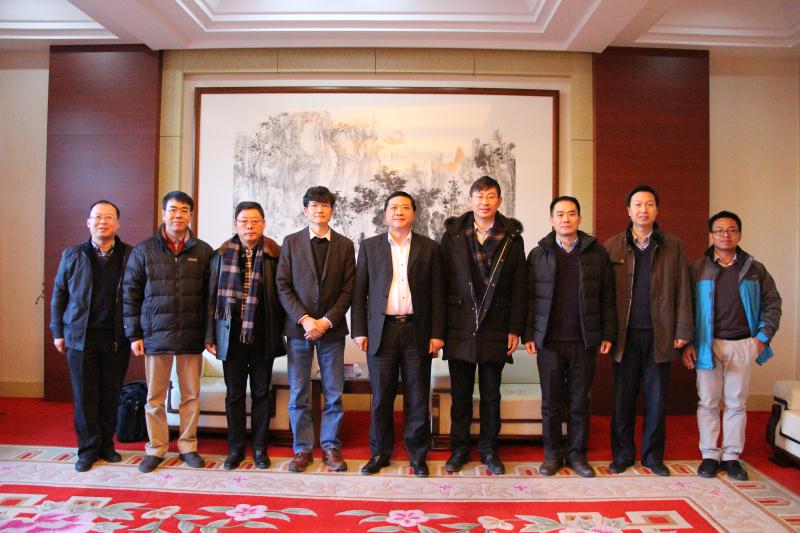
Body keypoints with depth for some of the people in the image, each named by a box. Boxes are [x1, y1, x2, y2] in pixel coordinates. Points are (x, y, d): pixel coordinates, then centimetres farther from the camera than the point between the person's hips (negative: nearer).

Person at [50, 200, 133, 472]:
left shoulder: (131, 256, 0)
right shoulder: (72, 255, 5)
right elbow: (58, 294, 11)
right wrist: (58, 332, 8)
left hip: (117, 339, -1)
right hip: (81, 337, 1)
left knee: (111, 396, 8)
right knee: (85, 396, 6)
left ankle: (106, 444, 24)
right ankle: (88, 449, 19)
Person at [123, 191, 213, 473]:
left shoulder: (203, 251, 3)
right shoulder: (143, 250, 2)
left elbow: (210, 295, 5)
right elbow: (130, 293, 3)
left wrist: (210, 333, 1)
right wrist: (134, 334, -1)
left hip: (192, 336, 1)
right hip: (155, 335, 0)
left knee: (191, 395, 9)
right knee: (155, 396, 9)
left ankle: (188, 445, 23)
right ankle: (156, 448, 23)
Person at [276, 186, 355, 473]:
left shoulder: (345, 245, 5)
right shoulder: (291, 242, 5)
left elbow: (348, 290, 1)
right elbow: (283, 287, 0)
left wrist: (326, 321, -10)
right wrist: (304, 319, -11)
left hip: (331, 328, 0)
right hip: (298, 327, 0)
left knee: (333, 393, 5)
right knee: (298, 394, 5)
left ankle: (331, 447, 19)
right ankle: (303, 449, 17)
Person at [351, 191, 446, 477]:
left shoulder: (429, 248, 6)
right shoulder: (370, 246, 8)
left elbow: (437, 294, 4)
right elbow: (359, 292, 6)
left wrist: (437, 333, -2)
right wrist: (359, 331, -1)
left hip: (417, 331, 0)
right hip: (381, 331, 1)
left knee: (417, 399, 5)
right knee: (381, 398, 7)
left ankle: (418, 456, 19)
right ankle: (380, 453, 22)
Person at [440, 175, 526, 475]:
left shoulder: (512, 238, 3)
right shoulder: (452, 235, 3)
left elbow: (519, 287, 3)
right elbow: (441, 284, 1)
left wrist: (515, 329, -3)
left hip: (495, 328, 0)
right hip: (459, 328, 0)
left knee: (491, 394, 11)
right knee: (460, 393, 9)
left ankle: (489, 450, 25)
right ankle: (459, 448, 24)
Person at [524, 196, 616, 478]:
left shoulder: (596, 252, 6)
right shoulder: (538, 254, 5)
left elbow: (607, 297, 5)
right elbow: (529, 298, 3)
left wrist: (608, 334, 0)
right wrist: (528, 335, -2)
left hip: (584, 340, 0)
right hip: (549, 340, 0)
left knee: (579, 402, 9)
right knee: (551, 402, 7)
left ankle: (577, 453, 23)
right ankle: (553, 454, 20)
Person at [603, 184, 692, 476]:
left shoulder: (673, 245, 7)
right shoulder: (613, 246, 4)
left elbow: (682, 291, 5)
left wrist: (683, 330, -1)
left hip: (660, 334, 1)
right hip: (625, 333, -1)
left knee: (656, 398, 9)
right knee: (623, 397, 6)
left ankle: (653, 455, 23)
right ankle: (622, 454, 19)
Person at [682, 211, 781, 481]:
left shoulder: (755, 269, 6)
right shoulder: (697, 270, 1)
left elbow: (773, 302, 9)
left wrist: (763, 336, -1)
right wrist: (687, 343, -6)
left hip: (743, 345, 1)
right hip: (708, 345, -1)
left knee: (736, 403, 8)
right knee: (708, 402, 5)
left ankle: (731, 456, 19)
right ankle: (710, 455, 15)